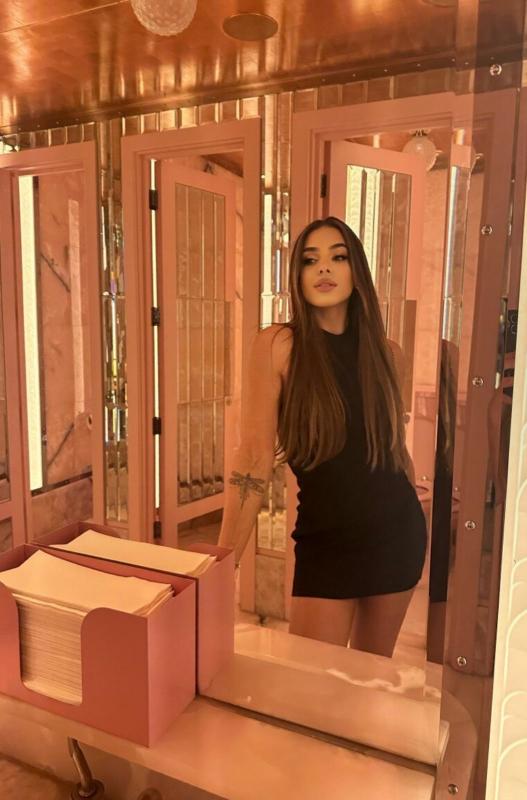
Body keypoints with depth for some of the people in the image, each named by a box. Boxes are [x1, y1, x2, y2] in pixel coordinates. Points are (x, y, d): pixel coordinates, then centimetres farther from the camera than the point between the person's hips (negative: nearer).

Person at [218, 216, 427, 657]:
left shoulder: (387, 354, 0)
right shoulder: (278, 345, -12)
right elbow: (254, 458, -15)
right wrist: (223, 561, -17)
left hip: (398, 532, 4)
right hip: (325, 540, -4)